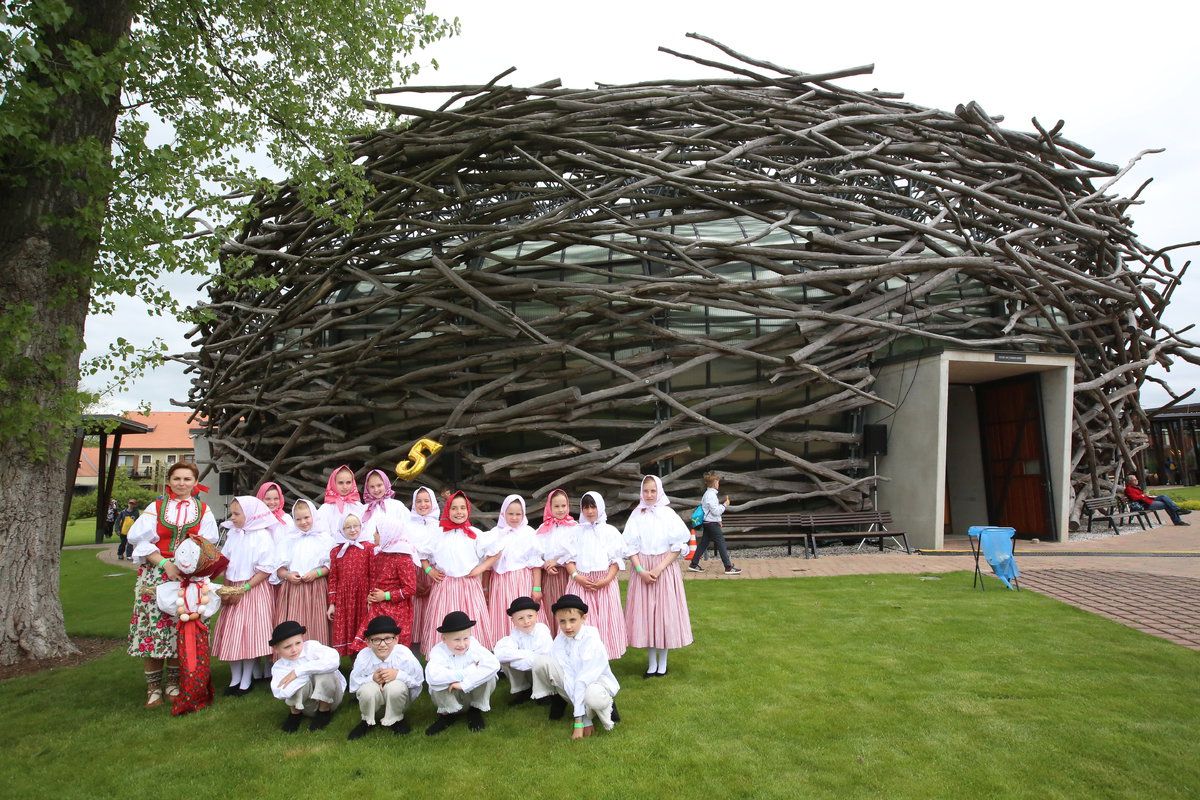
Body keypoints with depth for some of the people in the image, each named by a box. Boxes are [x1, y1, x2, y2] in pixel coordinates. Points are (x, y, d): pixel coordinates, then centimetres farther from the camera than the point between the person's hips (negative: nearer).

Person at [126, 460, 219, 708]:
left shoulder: (203, 511, 7)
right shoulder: (156, 507, 4)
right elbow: (141, 540, -4)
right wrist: (164, 563, -14)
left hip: (189, 576, 1)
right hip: (155, 574, 0)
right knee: (152, 625, -3)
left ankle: (173, 683, 19)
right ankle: (153, 687, 9)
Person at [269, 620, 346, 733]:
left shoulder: (311, 647, -17)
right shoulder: (278, 667, -13)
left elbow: (333, 661, -37)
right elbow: (280, 694, -34)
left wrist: (299, 671, -34)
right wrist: (307, 672, -34)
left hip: (330, 698, 0)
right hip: (308, 707, 0)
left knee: (325, 673, -31)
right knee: (300, 681, -31)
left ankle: (324, 711, -6)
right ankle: (295, 713, 0)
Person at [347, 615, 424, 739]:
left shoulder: (404, 654, -22)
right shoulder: (363, 656, -19)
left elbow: (418, 681, -16)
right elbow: (354, 685, -11)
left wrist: (398, 675, -31)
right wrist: (372, 678, -29)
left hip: (397, 698, -1)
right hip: (374, 701, 1)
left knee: (396, 686, -35)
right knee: (368, 689, -33)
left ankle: (395, 719, -1)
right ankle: (367, 721, 2)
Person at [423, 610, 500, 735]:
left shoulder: (474, 646, -21)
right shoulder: (438, 652, -25)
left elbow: (494, 664, -39)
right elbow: (433, 677, -46)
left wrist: (464, 684, -42)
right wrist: (467, 673, -41)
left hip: (474, 691, 1)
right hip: (449, 696, -1)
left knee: (488, 675, -28)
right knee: (437, 684, -32)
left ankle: (476, 710, -1)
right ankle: (448, 713, -3)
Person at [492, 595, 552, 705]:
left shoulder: (542, 630, -20)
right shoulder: (515, 633, -14)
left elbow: (546, 656, -32)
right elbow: (499, 654, -31)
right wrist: (527, 654, -35)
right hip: (525, 674, 4)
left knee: (539, 661, -37)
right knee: (503, 657, -18)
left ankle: (542, 694, -10)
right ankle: (522, 689, 1)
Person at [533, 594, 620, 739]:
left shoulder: (591, 640, -25)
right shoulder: (560, 641, -13)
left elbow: (584, 680, -28)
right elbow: (568, 678, -21)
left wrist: (579, 721, -29)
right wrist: (585, 721, -30)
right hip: (572, 683, 4)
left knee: (593, 696, -42)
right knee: (543, 663, -21)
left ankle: (607, 705, -5)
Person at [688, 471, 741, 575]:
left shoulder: (708, 493, 13)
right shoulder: (711, 495, -18)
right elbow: (716, 511, -21)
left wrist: (718, 520, 20)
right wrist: (724, 505, -8)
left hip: (708, 523, 10)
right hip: (712, 524, -10)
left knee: (703, 544, 12)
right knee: (721, 544, -5)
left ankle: (693, 564, 16)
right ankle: (729, 567, -1)